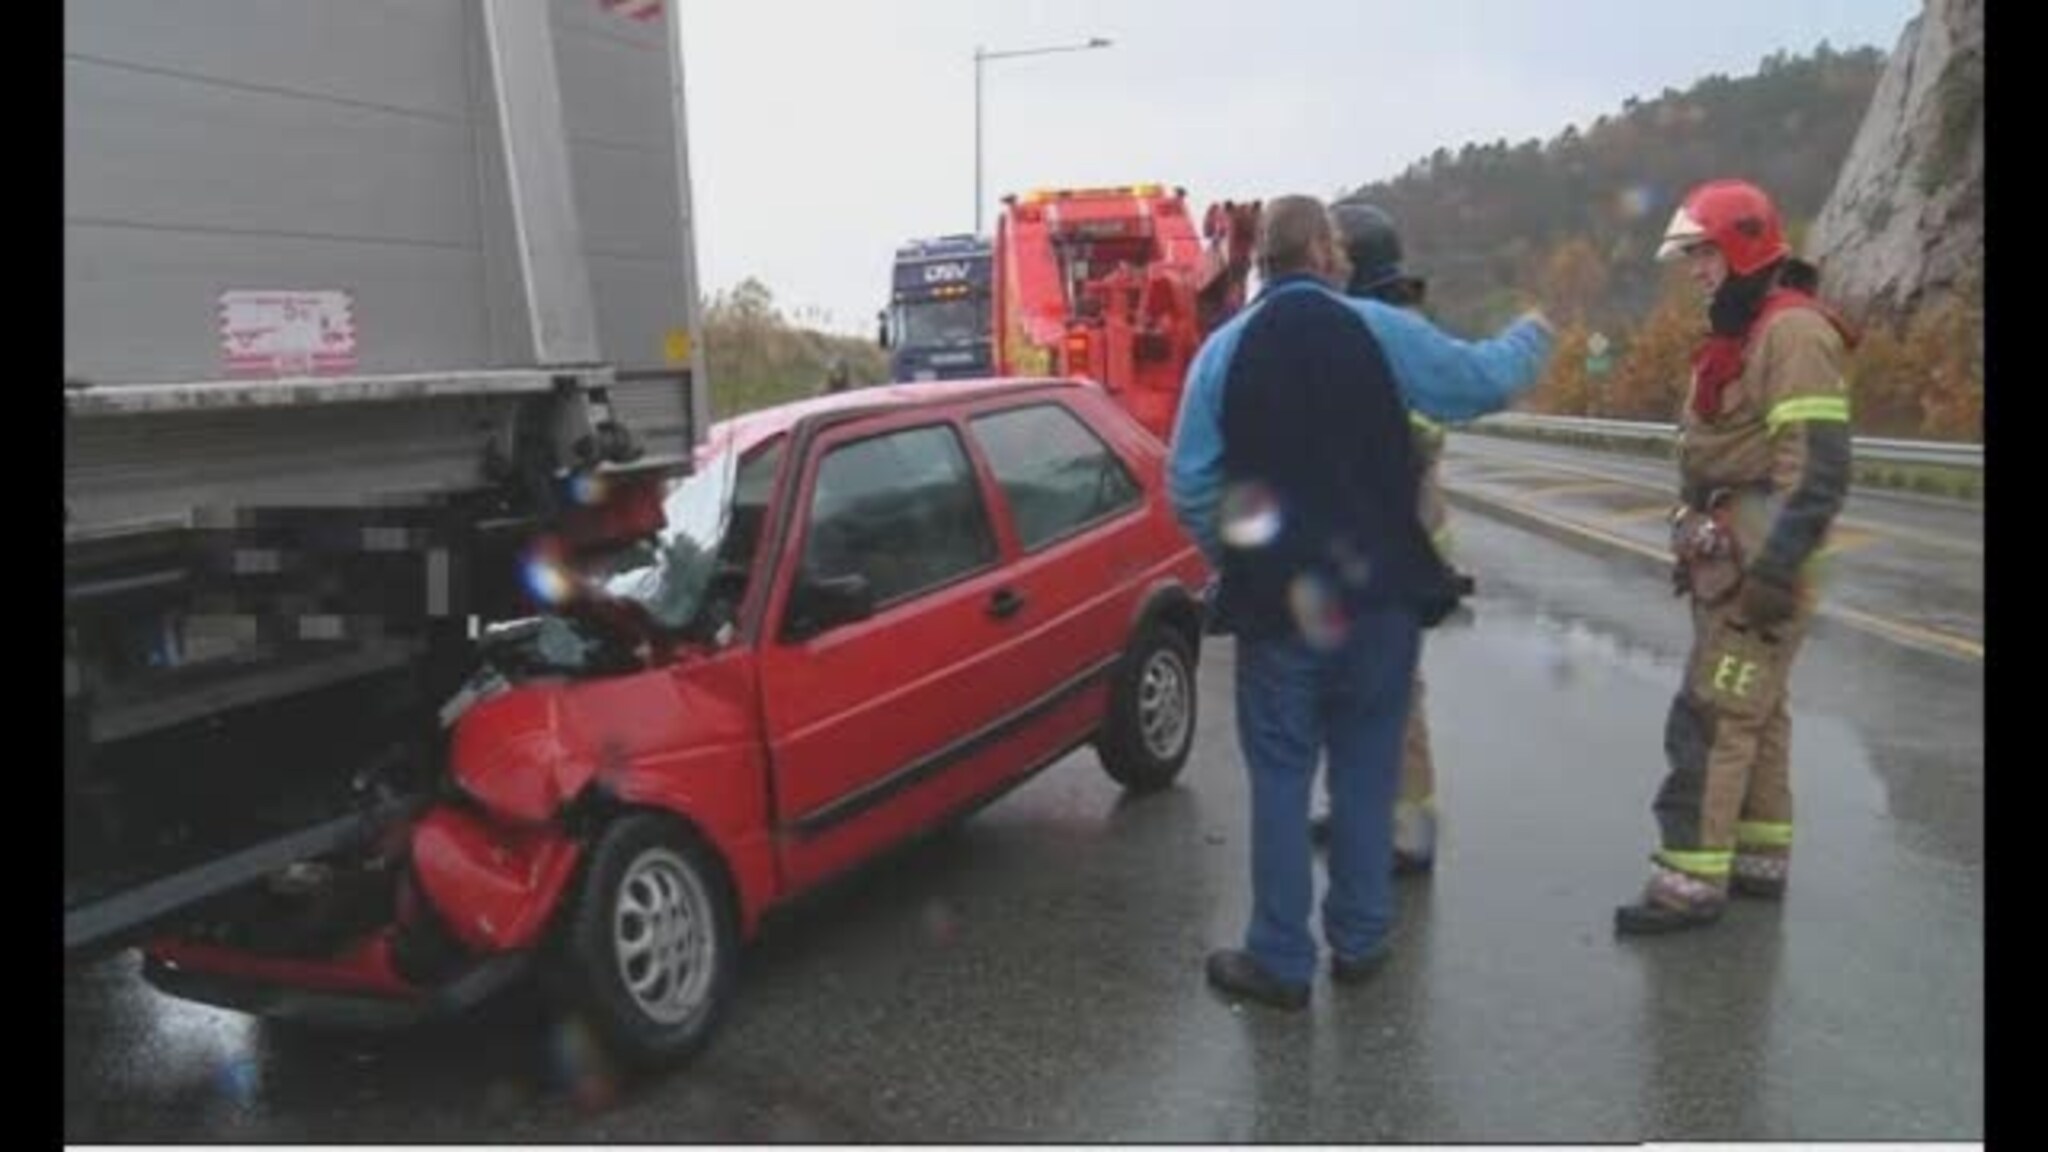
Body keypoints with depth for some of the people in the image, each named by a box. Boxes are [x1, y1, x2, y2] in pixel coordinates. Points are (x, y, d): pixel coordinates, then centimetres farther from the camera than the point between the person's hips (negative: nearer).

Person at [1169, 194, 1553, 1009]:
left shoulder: (1223, 351, -2)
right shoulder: (1382, 332, -5)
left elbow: (1190, 483, -3)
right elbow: (1484, 381, 5)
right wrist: (1530, 337, 26)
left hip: (1276, 601, 0)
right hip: (1379, 594, 1)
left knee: (1280, 776, 6)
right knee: (1365, 772, 13)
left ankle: (1279, 960, 11)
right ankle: (1358, 941, 24)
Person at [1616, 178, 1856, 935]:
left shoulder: (1792, 332, -15)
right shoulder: (1739, 333, 17)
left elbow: (1820, 467, -22)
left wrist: (1775, 569, -25)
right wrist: (1695, 547, 20)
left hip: (1761, 561, -10)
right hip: (1729, 556, 10)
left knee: (1711, 718, -10)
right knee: (1753, 711, 15)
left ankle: (1691, 880, -5)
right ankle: (1760, 858, 25)